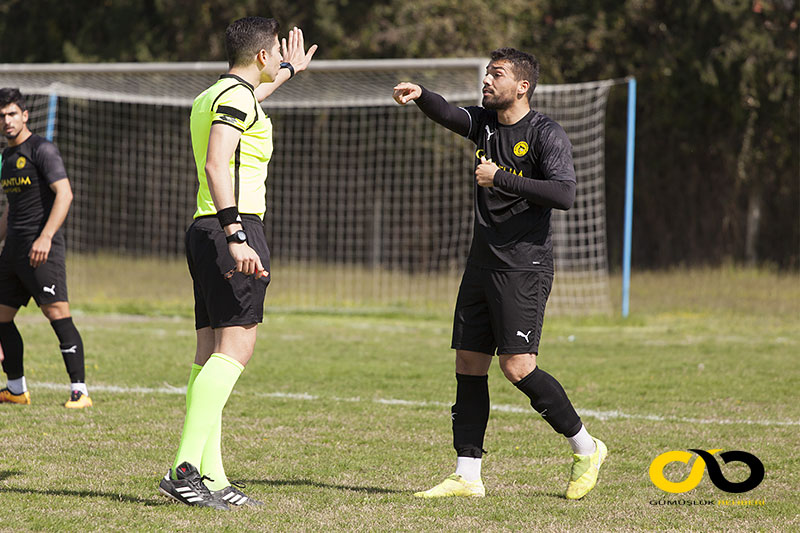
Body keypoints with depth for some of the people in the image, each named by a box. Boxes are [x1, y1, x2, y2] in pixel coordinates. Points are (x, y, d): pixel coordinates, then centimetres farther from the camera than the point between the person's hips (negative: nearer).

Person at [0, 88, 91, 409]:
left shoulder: (41, 150, -7)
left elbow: (64, 193, -17)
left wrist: (45, 237, -25)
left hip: (42, 250, -9)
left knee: (57, 313, -15)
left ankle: (80, 391, -15)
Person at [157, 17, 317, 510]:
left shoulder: (210, 97, 21)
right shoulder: (237, 97, -9)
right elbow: (215, 165, -22)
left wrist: (289, 71, 64)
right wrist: (236, 237, -30)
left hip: (206, 230, 10)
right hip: (234, 226, -10)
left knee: (212, 355, 5)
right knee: (235, 349, -15)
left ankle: (211, 477, 2)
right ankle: (186, 467, -26)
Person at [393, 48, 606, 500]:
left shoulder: (547, 135, -9)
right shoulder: (486, 124, 11)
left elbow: (564, 194, -22)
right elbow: (451, 115, -8)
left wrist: (500, 179, -20)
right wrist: (420, 96, -29)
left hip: (525, 267, -7)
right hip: (483, 264, 7)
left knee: (517, 366, -13)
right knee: (468, 366, 4)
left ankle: (585, 448, 5)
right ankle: (467, 476, 9)